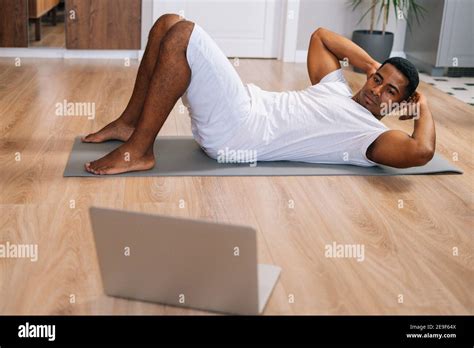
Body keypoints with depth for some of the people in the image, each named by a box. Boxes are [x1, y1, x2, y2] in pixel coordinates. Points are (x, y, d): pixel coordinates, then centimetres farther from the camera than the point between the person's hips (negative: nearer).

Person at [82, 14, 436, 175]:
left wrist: (425, 109, -3)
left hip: (234, 131, -8)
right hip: (246, 103, 8)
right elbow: (320, 35, 32)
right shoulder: (338, 88, 21)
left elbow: (421, 152, -23)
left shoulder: (371, 134, -4)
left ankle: (139, 151, -16)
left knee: (183, 34, -24)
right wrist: (372, 64, 24)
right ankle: (129, 123, 13)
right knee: (169, 24, 6)